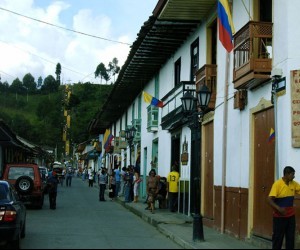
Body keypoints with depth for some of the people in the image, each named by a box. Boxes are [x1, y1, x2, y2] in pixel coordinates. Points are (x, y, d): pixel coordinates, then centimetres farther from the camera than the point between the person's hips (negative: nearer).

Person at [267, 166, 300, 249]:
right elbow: (269, 200, -20)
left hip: (291, 216, 6)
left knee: (291, 238, 10)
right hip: (279, 216, -6)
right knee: (278, 238, 3)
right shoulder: (277, 184, -16)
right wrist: (279, 208, -33)